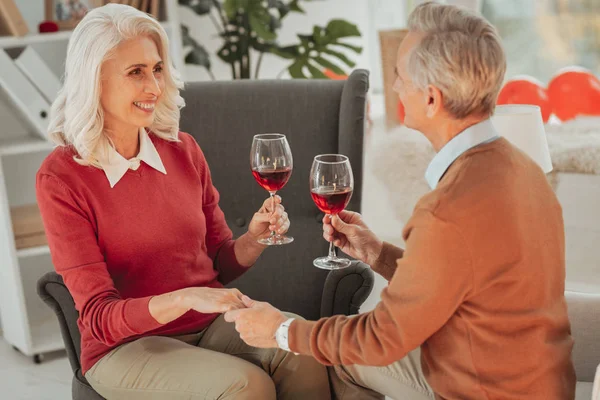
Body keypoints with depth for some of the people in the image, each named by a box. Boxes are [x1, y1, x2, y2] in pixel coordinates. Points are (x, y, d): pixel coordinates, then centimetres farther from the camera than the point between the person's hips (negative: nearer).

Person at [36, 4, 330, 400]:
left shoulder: (183, 150, 3)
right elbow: (99, 315, -14)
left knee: (306, 360, -26)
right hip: (127, 345, -4)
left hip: (212, 324, 4)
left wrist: (254, 239, -10)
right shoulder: (60, 177, -11)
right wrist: (184, 299, -31)